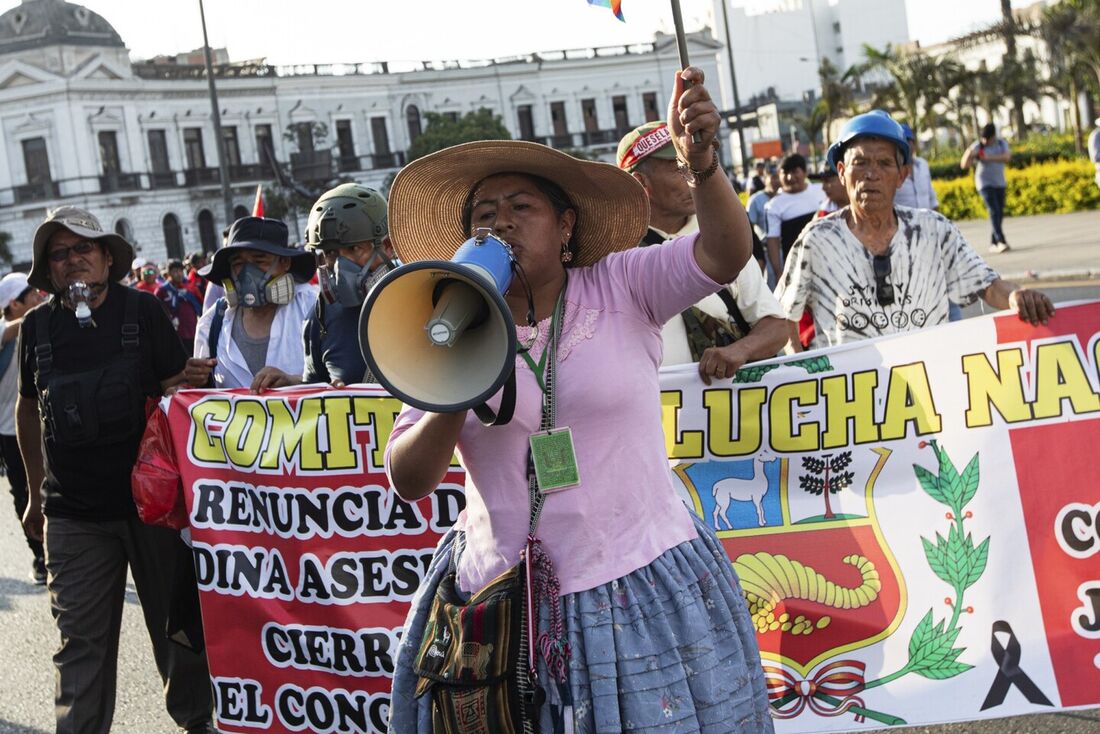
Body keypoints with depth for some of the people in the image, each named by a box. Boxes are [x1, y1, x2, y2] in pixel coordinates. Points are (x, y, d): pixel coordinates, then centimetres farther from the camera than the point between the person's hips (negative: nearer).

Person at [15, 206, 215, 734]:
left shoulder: (141, 310, -4)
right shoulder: (37, 326, 3)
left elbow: (178, 394, 0)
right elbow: (28, 411, 15)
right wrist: (37, 493, 17)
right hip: (73, 514, 1)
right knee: (82, 641, 4)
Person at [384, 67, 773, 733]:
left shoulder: (622, 288, 0)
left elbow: (726, 253, -17)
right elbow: (408, 480, 0)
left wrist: (701, 161, -34)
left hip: (642, 586, -2)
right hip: (505, 603, 2)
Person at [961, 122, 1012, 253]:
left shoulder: (1002, 143, 0)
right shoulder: (978, 147, -10)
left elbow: (1007, 157, -19)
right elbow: (964, 165, -17)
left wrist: (989, 158, -29)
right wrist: (968, 154, -37)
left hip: (1000, 184, 5)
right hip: (985, 184, -5)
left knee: (1000, 214, 5)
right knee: (994, 212, -17)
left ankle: (993, 243, 14)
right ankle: (1001, 242, -25)